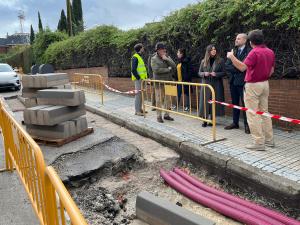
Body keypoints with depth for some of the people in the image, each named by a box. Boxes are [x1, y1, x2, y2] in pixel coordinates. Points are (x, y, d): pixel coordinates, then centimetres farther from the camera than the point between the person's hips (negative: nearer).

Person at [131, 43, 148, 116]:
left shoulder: (139, 57, 17)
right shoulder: (135, 57, -13)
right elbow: (133, 70, -19)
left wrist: (145, 77, 14)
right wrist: (138, 78, -18)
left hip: (141, 79, 10)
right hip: (138, 79, -10)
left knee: (141, 94, 13)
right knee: (138, 94, -7)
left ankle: (140, 109, 23)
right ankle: (137, 111, -1)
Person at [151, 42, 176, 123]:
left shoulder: (168, 57, 13)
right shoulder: (154, 59, -2)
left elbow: (174, 66, 0)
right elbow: (156, 70, -16)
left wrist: (166, 59, -11)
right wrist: (168, 69, -8)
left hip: (168, 82, 5)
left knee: (168, 99, 7)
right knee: (159, 100, -2)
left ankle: (166, 114, 19)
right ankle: (159, 116, 7)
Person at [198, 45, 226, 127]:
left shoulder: (220, 60, 2)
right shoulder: (203, 61, 8)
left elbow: (224, 72, 0)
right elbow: (199, 73, 11)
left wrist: (216, 74, -17)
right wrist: (204, 74, -11)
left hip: (216, 85, -1)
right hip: (206, 85, 1)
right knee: (205, 102, -3)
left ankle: (212, 119, 12)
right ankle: (205, 120, 3)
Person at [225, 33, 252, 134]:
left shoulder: (249, 51, -6)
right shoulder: (233, 51, 14)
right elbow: (227, 65, 6)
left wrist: (233, 66, -10)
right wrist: (236, 69, -8)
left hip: (243, 81, -6)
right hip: (233, 80, 6)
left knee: (245, 103, -3)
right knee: (235, 103, 12)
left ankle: (247, 124, 5)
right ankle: (235, 123, 21)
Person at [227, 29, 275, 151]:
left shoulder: (254, 52, -17)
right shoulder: (270, 52, 8)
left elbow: (242, 67, -28)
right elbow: (271, 70, 14)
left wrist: (231, 57, -20)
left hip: (253, 86, -8)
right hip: (265, 84, 8)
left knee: (253, 114, -3)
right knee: (264, 112, 15)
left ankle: (259, 142, -2)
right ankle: (269, 140, 20)